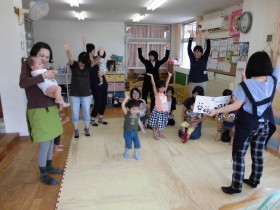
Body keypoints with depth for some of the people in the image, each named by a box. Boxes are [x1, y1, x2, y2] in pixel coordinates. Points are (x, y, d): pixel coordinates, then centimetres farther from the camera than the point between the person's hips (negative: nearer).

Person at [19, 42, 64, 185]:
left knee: (51, 140, 15)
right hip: (38, 111, -7)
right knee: (44, 144, -2)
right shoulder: (27, 65, -6)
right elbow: (22, 83, -23)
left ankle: (49, 167, 34)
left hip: (51, 108, 7)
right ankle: (43, 174, 16)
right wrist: (43, 76, -28)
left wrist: (51, 76, -7)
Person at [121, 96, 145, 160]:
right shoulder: (127, 113, -18)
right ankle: (126, 152, 35)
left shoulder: (138, 114, -6)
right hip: (127, 132, -4)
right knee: (128, 144, 6)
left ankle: (136, 154, 29)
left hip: (135, 132, 4)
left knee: (137, 143, 8)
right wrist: (126, 98, -30)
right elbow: (122, 105, -32)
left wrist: (142, 128, 20)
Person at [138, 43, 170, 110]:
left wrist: (167, 49, -8)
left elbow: (165, 58, 2)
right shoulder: (147, 62, 0)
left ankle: (152, 110, 19)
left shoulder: (158, 63, 6)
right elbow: (140, 57, -11)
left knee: (154, 97, 8)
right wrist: (139, 48, -21)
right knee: (144, 97, 5)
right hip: (147, 82, -1)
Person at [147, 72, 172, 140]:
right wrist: (151, 76, -30)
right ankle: (155, 135, 20)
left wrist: (169, 76, 7)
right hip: (157, 111, -5)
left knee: (161, 123, 19)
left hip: (164, 111, 5)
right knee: (155, 123, 7)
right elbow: (153, 85, -22)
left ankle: (160, 133, 35)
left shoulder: (164, 92, 2)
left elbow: (166, 83, 5)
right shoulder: (156, 93, -12)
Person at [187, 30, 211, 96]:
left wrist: (207, 39, -23)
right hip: (192, 82, 0)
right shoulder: (192, 58, 1)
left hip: (202, 82, 0)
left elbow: (208, 49, -9)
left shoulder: (204, 58, 2)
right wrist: (191, 38, -21)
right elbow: (189, 49, -9)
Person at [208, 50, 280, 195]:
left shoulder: (246, 85, -21)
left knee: (239, 154, 5)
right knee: (258, 154, 19)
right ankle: (254, 181, 37)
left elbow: (235, 106, -22)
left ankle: (236, 186, 13)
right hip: (264, 124, 6)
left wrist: (216, 111, -16)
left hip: (247, 124, -6)